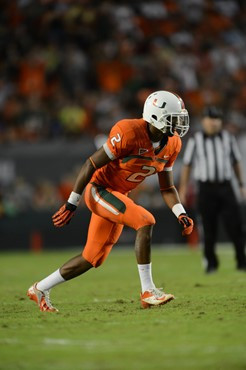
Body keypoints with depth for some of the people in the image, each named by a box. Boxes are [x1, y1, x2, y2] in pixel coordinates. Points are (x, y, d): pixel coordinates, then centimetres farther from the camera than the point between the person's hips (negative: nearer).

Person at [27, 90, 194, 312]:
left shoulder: (171, 145, -2)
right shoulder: (130, 132, -25)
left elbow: (167, 188, 8)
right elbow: (91, 164, -19)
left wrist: (181, 215, -10)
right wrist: (71, 204, -16)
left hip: (118, 195, 8)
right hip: (100, 188, -8)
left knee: (93, 259, 10)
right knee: (145, 221, -26)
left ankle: (40, 290, 26)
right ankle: (148, 292, -20)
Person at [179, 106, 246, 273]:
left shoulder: (228, 138, 9)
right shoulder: (195, 140, 3)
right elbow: (187, 165, 5)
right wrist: (183, 189, 0)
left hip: (226, 188, 1)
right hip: (206, 189, -1)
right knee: (209, 228, 1)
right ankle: (211, 262, 13)